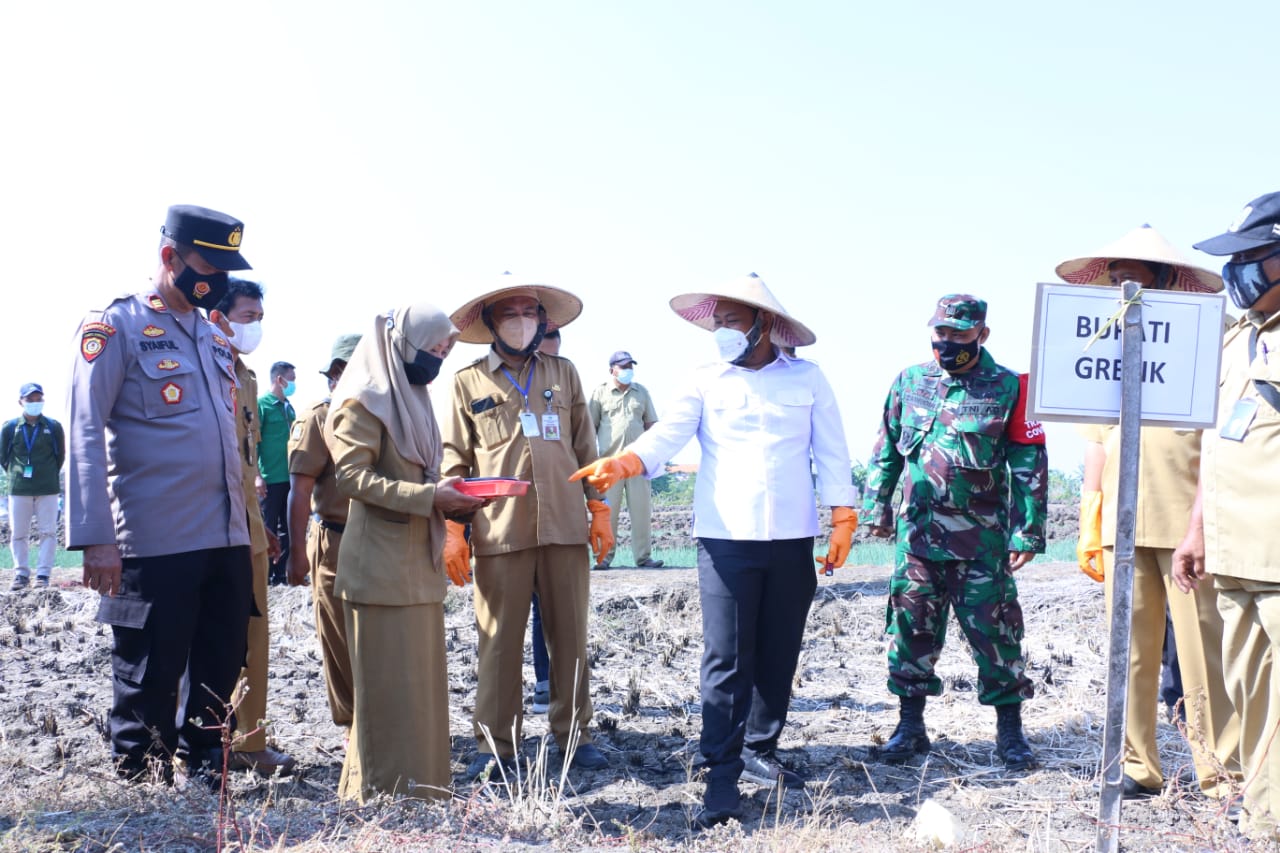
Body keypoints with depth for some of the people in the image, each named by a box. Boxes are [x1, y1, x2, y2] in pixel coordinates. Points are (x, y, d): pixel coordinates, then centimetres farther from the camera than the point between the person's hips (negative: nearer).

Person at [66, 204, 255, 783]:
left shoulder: (214, 336, 16)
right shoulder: (116, 325, -5)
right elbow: (85, 434, -11)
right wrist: (96, 539, -18)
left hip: (228, 539, 7)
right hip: (155, 544, -7)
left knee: (220, 669, 14)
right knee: (149, 680, 4)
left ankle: (204, 774, 30)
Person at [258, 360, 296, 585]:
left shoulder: (289, 407, 13)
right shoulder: (262, 404, -7)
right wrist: (257, 476, -17)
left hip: (290, 478, 7)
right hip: (270, 479, -7)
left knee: (287, 528, 11)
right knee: (268, 529, 2)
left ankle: (282, 571, 19)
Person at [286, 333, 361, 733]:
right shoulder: (319, 418, -7)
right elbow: (300, 490, -11)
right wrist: (298, 551, -16)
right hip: (337, 545, -5)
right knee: (342, 641, 5)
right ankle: (355, 726, 18)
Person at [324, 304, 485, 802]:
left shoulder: (411, 399, 19)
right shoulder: (364, 400, -9)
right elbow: (352, 477, -18)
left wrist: (450, 496, 6)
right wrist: (429, 496, -23)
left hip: (418, 562, 9)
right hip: (382, 564, -9)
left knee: (422, 676, 12)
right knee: (388, 681, -4)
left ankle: (420, 786, 21)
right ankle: (385, 791, 5)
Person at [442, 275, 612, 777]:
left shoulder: (563, 373, 13)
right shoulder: (469, 382, 7)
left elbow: (585, 447, 14)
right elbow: (454, 461, 5)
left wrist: (600, 511, 8)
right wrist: (452, 530, -2)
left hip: (565, 527, 2)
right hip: (499, 531, -2)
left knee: (570, 636, 8)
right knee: (499, 641, 2)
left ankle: (573, 734, 21)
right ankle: (494, 744, 14)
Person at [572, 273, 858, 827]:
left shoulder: (807, 378, 6)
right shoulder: (706, 381, 4)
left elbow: (831, 453, 6)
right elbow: (667, 435, -10)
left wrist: (842, 519, -2)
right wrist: (623, 463, -29)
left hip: (792, 539, 2)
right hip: (725, 538, -1)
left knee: (778, 655, 11)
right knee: (726, 660, -3)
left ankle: (760, 752, 27)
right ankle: (722, 776, 3)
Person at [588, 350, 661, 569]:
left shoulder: (641, 392, 12)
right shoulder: (600, 392, 4)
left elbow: (651, 424, 16)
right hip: (609, 461, -2)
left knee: (641, 509, 2)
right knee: (608, 509, 0)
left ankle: (643, 556, 6)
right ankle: (605, 555, 6)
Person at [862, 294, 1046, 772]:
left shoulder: (1008, 388, -2)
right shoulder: (910, 382, 8)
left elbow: (1030, 465, -2)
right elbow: (886, 449, 16)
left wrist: (1028, 531, -6)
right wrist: (876, 505, 10)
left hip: (982, 539, -3)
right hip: (919, 533, 3)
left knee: (993, 630, 1)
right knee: (911, 626, 7)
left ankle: (1010, 731, 16)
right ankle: (910, 725, 19)